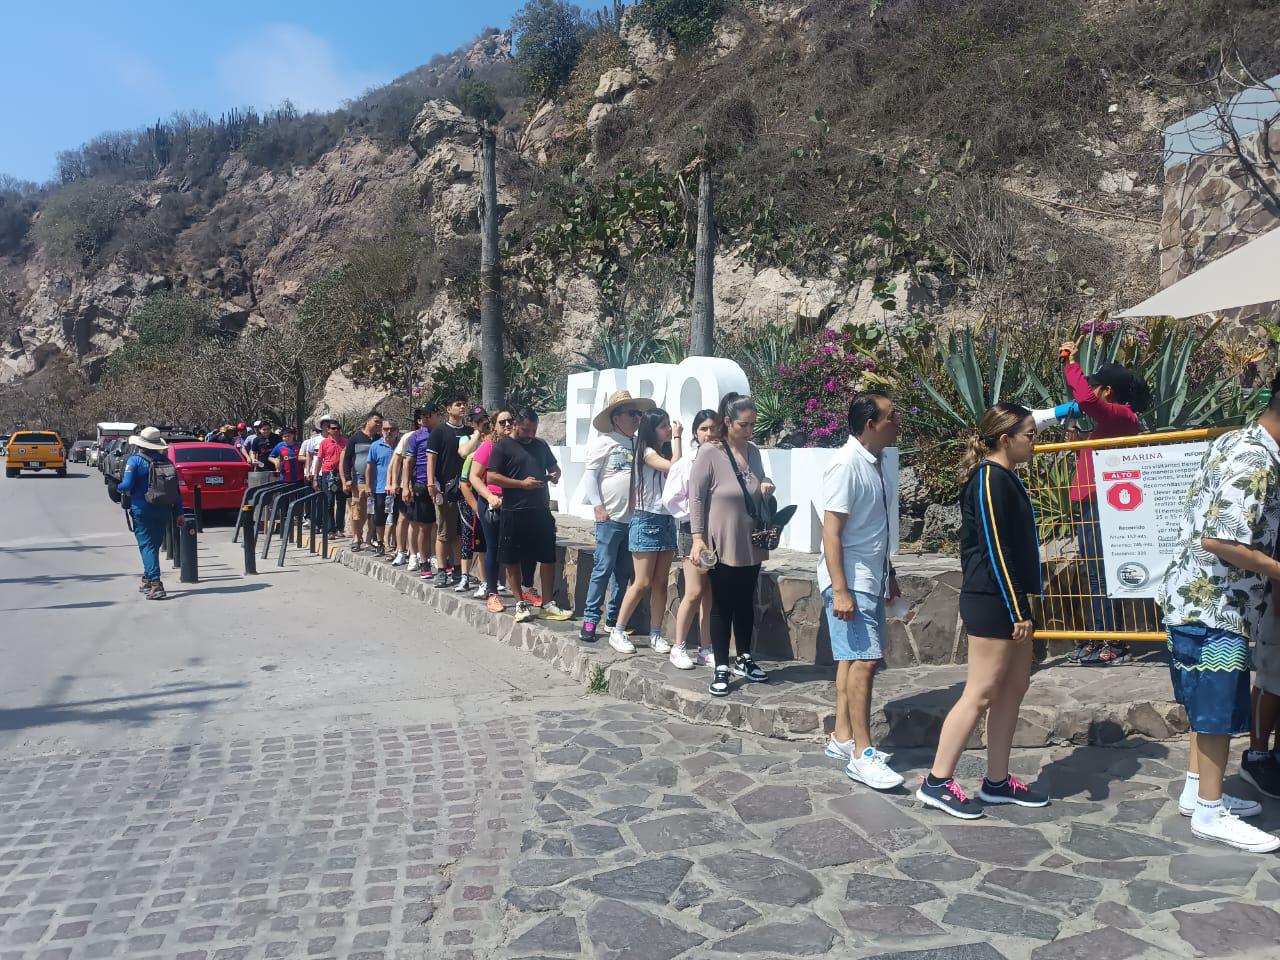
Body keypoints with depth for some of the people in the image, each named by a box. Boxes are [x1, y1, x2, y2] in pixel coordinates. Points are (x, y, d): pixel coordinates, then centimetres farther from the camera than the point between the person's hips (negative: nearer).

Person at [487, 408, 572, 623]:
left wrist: (555, 475, 3)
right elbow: (491, 477, -8)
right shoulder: (503, 446, -1)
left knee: (548, 558, 4)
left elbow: (554, 467, 28)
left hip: (541, 511, 4)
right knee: (512, 560, 4)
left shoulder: (541, 445, 14)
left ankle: (548, 603, 15)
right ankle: (520, 603, 16)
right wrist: (522, 483, -14)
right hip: (514, 512, -4)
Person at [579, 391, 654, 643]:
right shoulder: (604, 441, -4)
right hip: (610, 518, -6)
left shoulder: (639, 445, 12)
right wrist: (598, 506, -11)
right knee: (603, 569, -5)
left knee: (624, 572, 11)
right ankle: (590, 620, 4)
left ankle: (615, 617, 22)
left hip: (633, 518, 6)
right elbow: (590, 475, -6)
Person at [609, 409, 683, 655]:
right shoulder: (646, 453, -9)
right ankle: (617, 632, 5)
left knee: (661, 583, 7)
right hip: (646, 522, -7)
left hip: (666, 521, 7)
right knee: (642, 583, -6)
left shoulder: (664, 453, 14)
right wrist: (677, 438, -12)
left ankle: (655, 634, 13)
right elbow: (674, 467, -22)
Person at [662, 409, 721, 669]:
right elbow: (671, 499, -4)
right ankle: (678, 647, 12)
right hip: (694, 530, -3)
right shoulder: (686, 463, -5)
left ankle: (705, 649, 18)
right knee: (695, 592, -2)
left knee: (710, 594, 9)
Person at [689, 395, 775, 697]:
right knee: (722, 606, 2)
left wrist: (766, 486, -2)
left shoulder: (753, 451, 6)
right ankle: (721, 669, 10)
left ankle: (744, 660, 31)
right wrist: (698, 538, -16)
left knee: (746, 603, 16)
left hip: (751, 545, 6)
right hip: (722, 546, -5)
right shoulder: (710, 454, -12)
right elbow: (696, 497, -11)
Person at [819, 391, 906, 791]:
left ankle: (842, 737, 22)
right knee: (865, 658, -9)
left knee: (853, 657, 13)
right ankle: (862, 755, -3)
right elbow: (831, 531, -19)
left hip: (870, 578, 9)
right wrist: (840, 590, -23)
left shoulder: (876, 461, 10)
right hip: (849, 580, -9)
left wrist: (889, 574, 22)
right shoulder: (846, 464, -17)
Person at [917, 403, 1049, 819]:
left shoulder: (1005, 478, 15)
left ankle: (997, 781, 22)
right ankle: (937, 782, 3)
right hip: (992, 602, -10)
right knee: (981, 694, -5)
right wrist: (1017, 610, -18)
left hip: (1008, 600, 10)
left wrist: (1022, 605, 19)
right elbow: (995, 550, -19)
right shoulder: (989, 479, -15)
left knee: (1014, 687, 13)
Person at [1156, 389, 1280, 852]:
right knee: (1220, 711, 1)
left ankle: (1197, 791, 30)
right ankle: (1210, 813, 12)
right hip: (1214, 605, -10)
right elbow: (1219, 540, -27)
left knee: (1210, 706, 19)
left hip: (1202, 598, 10)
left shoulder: (1234, 442, 11)